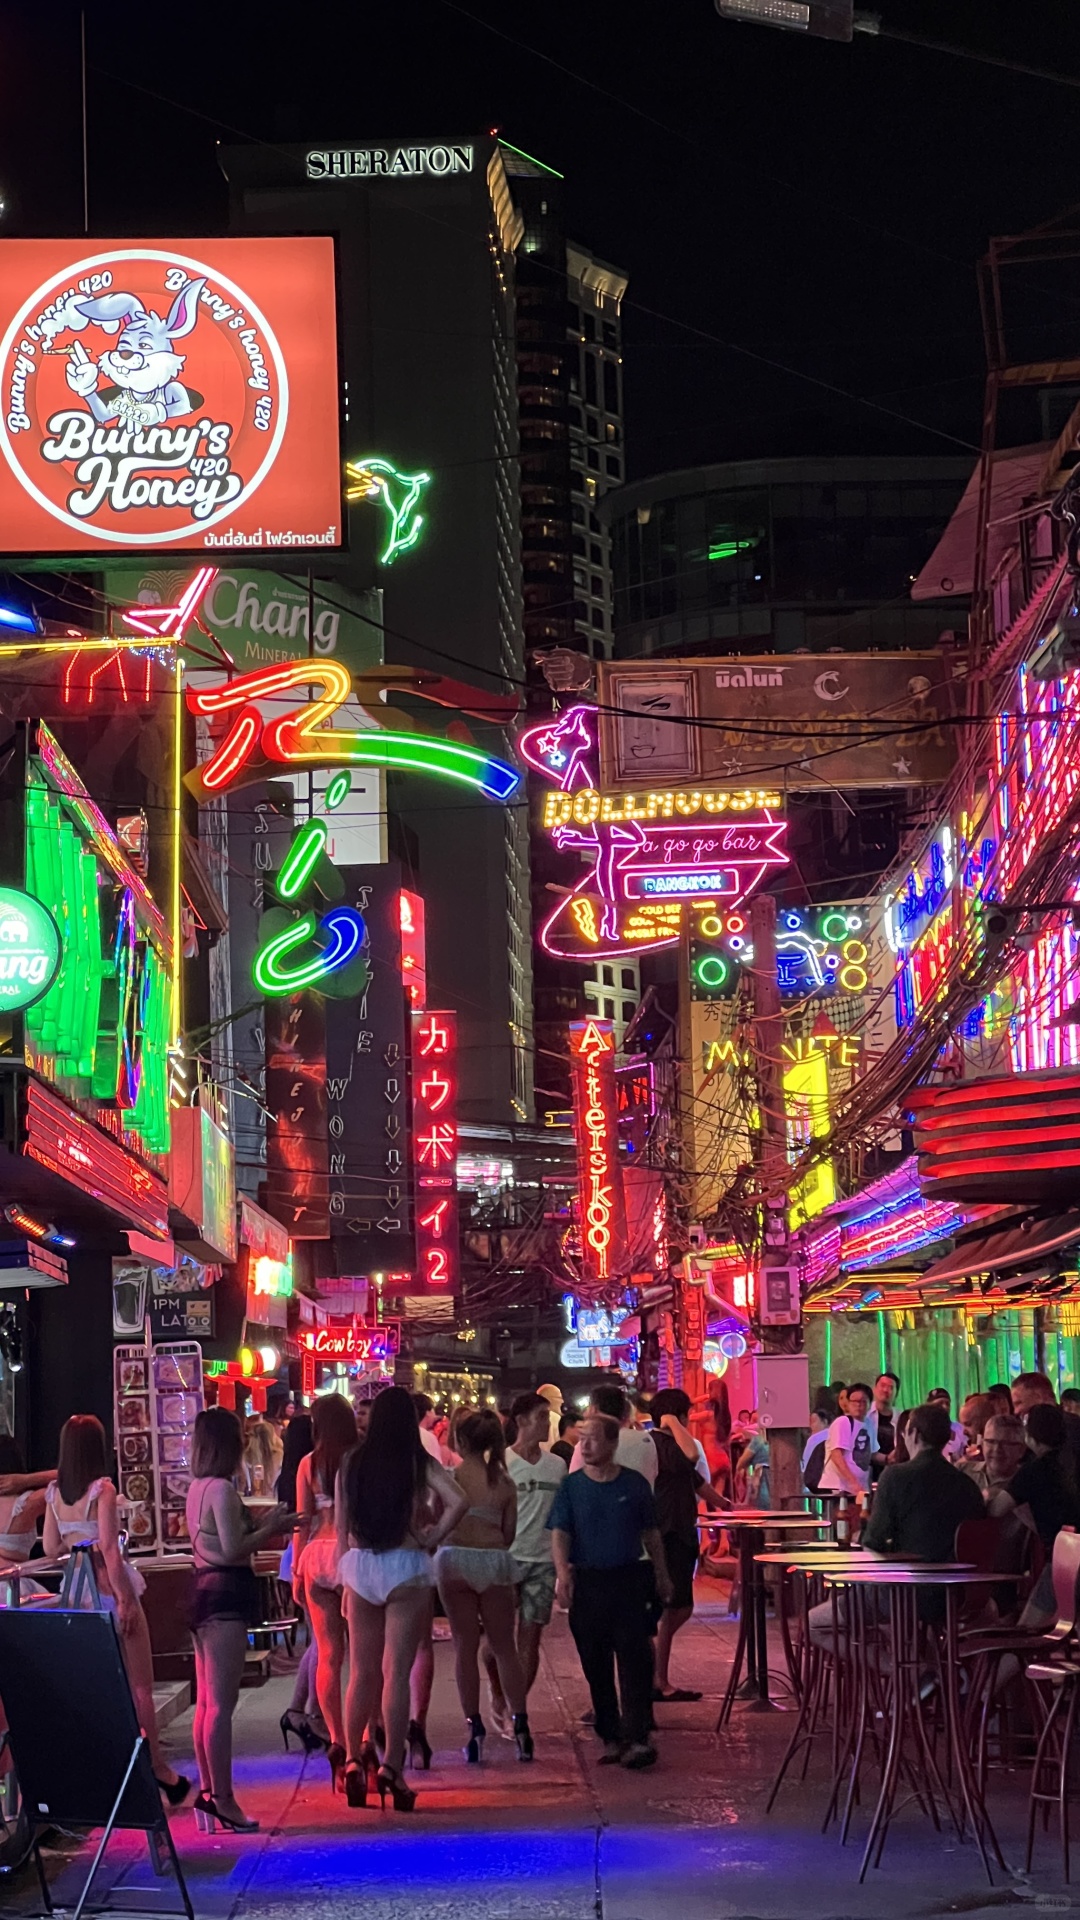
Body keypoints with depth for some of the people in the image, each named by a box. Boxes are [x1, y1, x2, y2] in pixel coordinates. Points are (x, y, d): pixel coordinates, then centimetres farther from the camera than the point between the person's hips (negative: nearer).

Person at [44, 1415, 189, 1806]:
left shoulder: (54, 1493, 3)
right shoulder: (102, 1489, -15)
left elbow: (51, 1548, 8)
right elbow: (108, 1548, -19)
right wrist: (125, 1598, -16)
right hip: (110, 1589, -6)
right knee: (139, 1685, 4)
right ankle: (157, 1767, 8)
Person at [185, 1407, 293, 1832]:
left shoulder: (198, 1488, 14)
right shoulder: (222, 1489, -14)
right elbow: (233, 1549, -19)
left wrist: (263, 1525, 17)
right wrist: (272, 1529, -7)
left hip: (204, 1588, 10)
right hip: (226, 1593, -10)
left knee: (206, 1702, 13)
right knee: (221, 1704, -9)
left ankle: (208, 1792, 18)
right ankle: (222, 1799, -8)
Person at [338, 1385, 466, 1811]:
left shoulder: (352, 1464, 4)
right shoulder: (419, 1464, -4)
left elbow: (341, 1525, 6)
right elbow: (457, 1501, -18)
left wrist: (346, 1576, 15)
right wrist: (433, 1537, -4)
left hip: (359, 1566, 3)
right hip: (405, 1566, -3)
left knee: (362, 1672, 13)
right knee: (396, 1672, -2)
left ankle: (354, 1759, 16)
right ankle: (391, 1767, -4)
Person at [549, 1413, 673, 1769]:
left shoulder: (634, 1484, 3)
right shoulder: (571, 1486, 2)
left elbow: (651, 1534, 13)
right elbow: (560, 1533, -6)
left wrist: (662, 1577, 15)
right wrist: (562, 1574, -21)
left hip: (629, 1579, -1)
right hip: (587, 1582, 1)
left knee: (635, 1660, -9)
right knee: (596, 1665, 6)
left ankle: (638, 1738, -11)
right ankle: (611, 1736, 17)